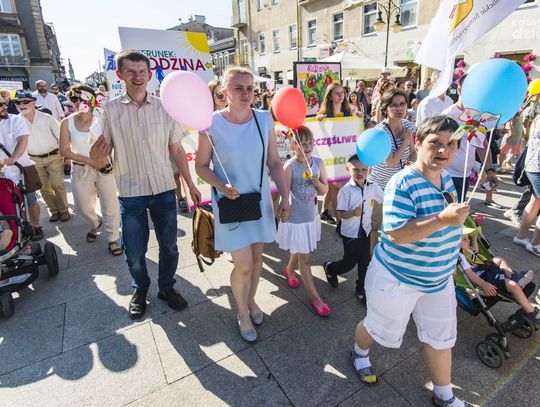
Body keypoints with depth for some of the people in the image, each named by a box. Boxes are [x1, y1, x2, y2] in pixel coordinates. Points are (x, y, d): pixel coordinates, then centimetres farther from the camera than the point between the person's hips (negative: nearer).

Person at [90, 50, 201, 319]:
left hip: (164, 189, 1)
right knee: (134, 252, 9)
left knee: (169, 246, 12)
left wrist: (190, 184, 4)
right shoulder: (110, 110, -1)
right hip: (131, 193, -1)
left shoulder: (164, 108, 2)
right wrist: (96, 155, -24)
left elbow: (177, 150, 6)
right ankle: (140, 290, 38)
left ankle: (166, 287, 36)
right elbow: (102, 152, 0)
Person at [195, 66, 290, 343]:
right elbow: (201, 166, -4)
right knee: (243, 265, -3)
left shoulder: (265, 119, -4)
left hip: (260, 199, 4)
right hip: (230, 202, -3)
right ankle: (242, 313, 28)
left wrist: (285, 196, -4)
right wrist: (222, 186, -20)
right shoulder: (211, 124, -12)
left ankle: (251, 301, 44)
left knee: (257, 257, 16)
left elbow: (274, 162, 1)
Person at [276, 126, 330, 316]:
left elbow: (325, 190, 3)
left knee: (300, 251, 26)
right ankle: (315, 297, 21)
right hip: (295, 220, -5)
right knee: (305, 258, 6)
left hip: (311, 217, 6)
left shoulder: (318, 163, -5)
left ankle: (289, 270, 56)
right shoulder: (290, 166, -20)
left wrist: (318, 183, -17)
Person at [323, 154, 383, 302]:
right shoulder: (345, 191, -19)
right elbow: (342, 214, -19)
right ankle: (330, 268, 38)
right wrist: (353, 213, -38)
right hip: (350, 233, -5)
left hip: (366, 231, 5)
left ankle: (361, 289, 34)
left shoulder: (373, 187, -6)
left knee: (365, 262, 14)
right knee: (349, 263, 8)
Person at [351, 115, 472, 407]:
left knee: (441, 337, 21)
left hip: (439, 279, 7)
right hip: (397, 278, -7)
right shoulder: (402, 183, -26)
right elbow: (396, 234, -34)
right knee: (381, 328, 18)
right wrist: (443, 219, -39)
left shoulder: (446, 178, 0)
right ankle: (359, 353, 51)